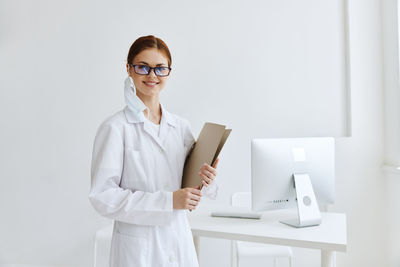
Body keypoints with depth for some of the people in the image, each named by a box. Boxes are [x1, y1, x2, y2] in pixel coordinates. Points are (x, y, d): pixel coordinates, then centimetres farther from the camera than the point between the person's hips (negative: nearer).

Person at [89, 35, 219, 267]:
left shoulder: (181, 127, 3)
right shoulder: (115, 128, -12)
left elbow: (189, 195, 10)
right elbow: (103, 196, -17)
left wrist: (204, 182, -12)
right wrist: (169, 200, -21)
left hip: (180, 242, 5)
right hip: (137, 246, -4)